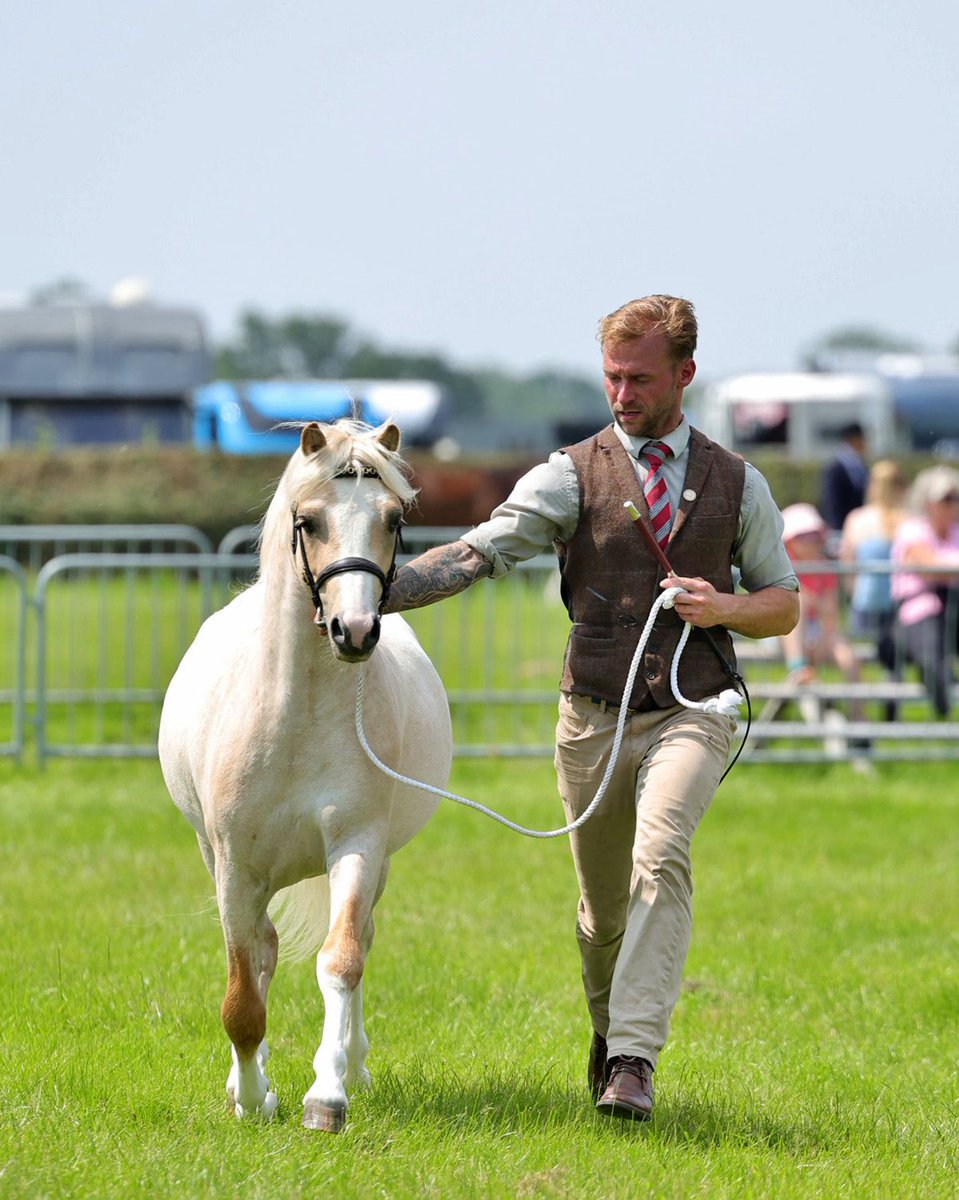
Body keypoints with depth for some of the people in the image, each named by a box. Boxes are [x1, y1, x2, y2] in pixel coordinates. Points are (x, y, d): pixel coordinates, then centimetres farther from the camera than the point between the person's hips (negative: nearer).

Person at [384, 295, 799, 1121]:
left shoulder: (737, 484, 7)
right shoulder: (573, 476, 1)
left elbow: (785, 604, 14)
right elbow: (481, 551, -11)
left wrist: (726, 608, -9)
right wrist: (376, 593, -26)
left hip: (690, 712, -1)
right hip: (595, 718, 1)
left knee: (660, 856, -27)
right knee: (603, 902, 11)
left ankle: (634, 1061, -30)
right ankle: (609, 1031, 41)